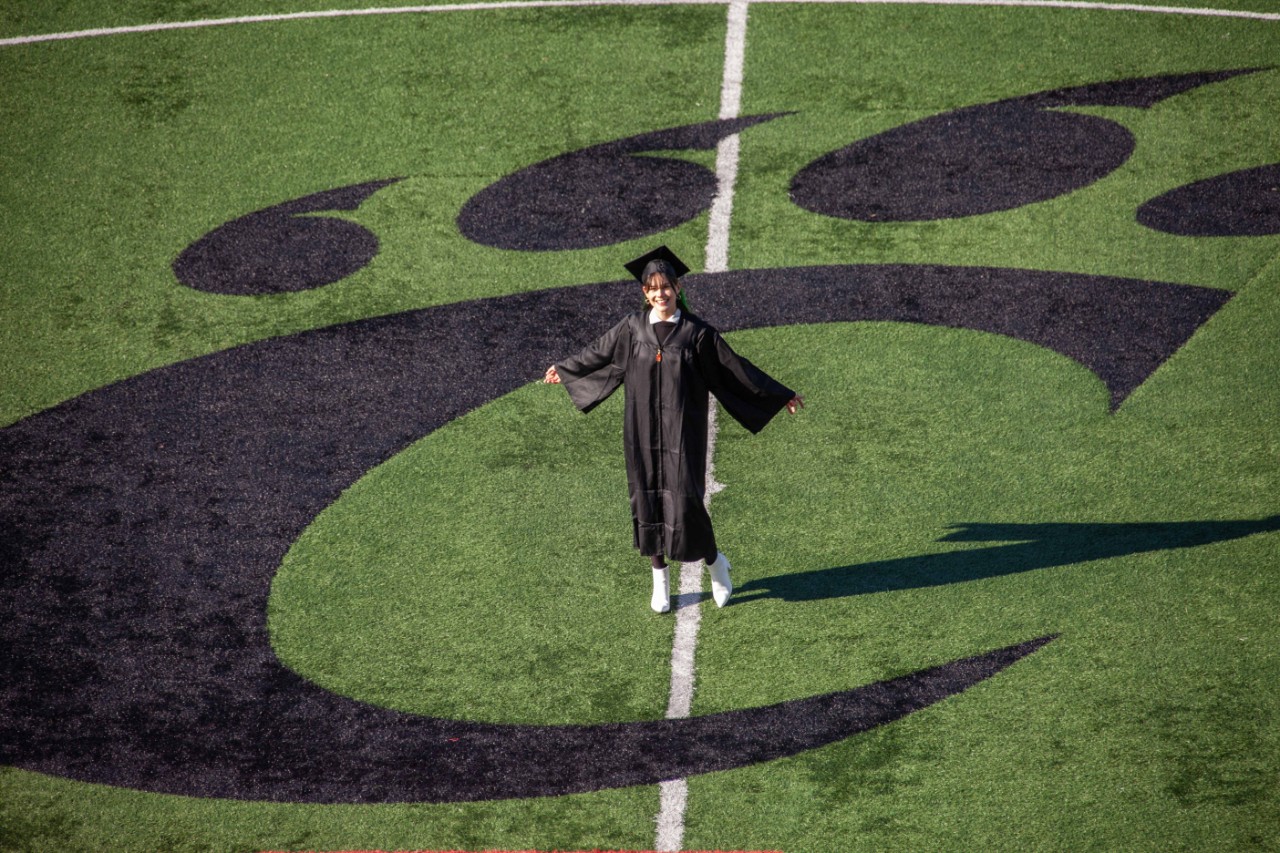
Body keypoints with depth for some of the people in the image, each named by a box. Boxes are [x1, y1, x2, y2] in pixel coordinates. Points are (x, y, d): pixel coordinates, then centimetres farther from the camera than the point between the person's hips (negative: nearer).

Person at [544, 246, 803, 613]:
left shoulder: (696, 332, -6)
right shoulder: (632, 327, 1)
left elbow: (735, 368, 1)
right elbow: (598, 351, 18)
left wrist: (780, 395, 3)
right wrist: (564, 369, 31)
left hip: (682, 433, -3)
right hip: (643, 431, 3)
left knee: (684, 499, -5)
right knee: (648, 499, 6)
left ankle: (714, 563, 21)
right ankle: (660, 579, 21)